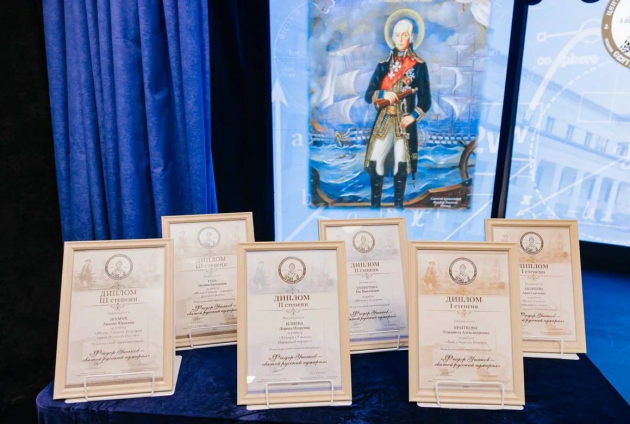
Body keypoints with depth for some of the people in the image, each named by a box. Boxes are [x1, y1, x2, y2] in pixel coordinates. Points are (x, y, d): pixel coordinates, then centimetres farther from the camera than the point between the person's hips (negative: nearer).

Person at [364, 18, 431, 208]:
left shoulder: (419, 65, 1)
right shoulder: (383, 65, 8)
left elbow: (425, 99, 1)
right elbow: (368, 95, 6)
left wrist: (413, 116, -14)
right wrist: (383, 94, -15)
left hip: (404, 123, -2)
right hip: (383, 122, 2)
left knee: (401, 166, -3)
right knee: (374, 163, -4)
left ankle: (398, 204, 11)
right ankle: (375, 203, 10)